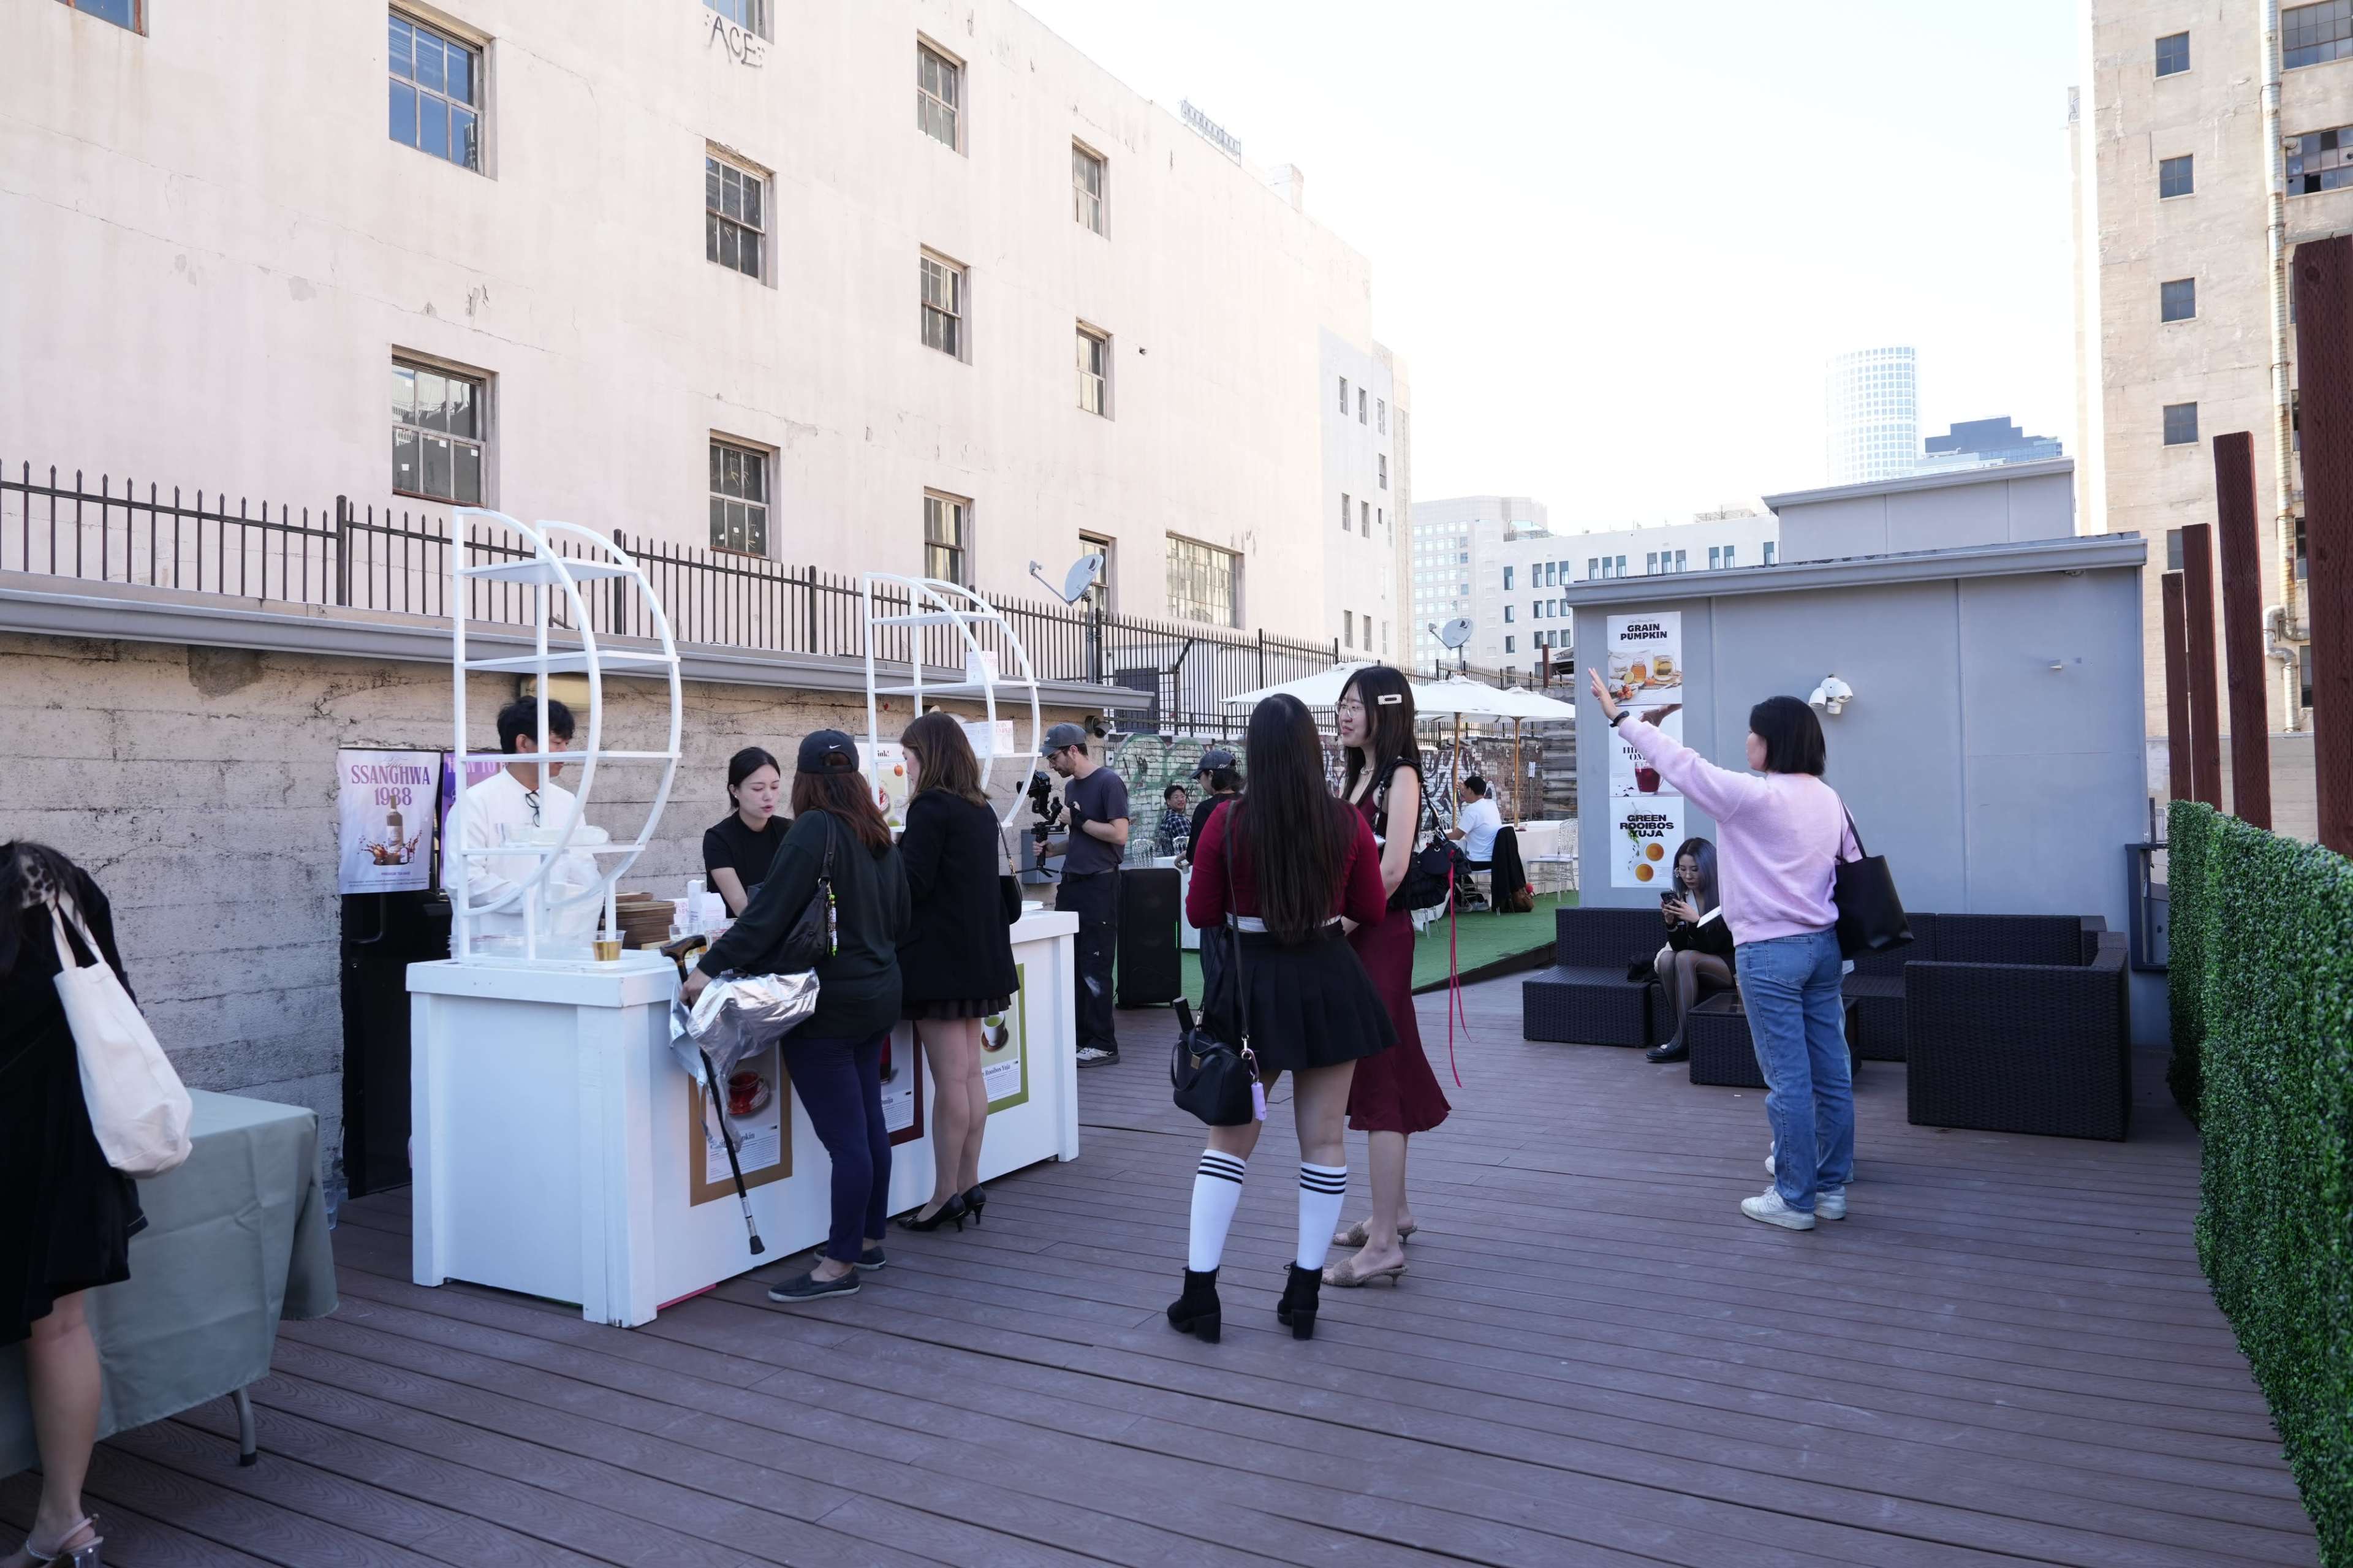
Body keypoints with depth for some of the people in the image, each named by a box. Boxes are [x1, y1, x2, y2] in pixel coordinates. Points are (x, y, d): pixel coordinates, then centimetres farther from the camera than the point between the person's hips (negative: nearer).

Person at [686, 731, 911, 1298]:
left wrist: (711, 966, -22)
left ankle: (841, 1264, 4)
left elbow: (769, 911, -22)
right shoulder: (879, 837, 10)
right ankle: (870, 1241, 27)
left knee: (846, 1138, -4)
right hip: (876, 996, 9)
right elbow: (899, 922, 17)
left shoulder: (815, 830, -14)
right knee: (869, 1124, 16)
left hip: (828, 1004, -9)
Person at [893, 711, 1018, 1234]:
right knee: (969, 1073, 12)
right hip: (979, 956, 9)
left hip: (939, 958, -9)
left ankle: (945, 1195, 2)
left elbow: (913, 883, -16)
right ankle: (969, 1185, 18)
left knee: (949, 1079, -4)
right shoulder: (981, 811, 13)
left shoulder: (931, 808, -13)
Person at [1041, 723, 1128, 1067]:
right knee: (1070, 965, 10)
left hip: (1099, 884, -8)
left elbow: (1119, 834, -18)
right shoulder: (1070, 785, 15)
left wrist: (1079, 819, -13)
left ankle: (1103, 1045, 4)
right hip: (1072, 882, 8)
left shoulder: (1108, 782, -10)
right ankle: (1079, 1037, 18)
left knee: (1095, 969, -4)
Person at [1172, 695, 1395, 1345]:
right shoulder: (1348, 822, -6)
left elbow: (1200, 913, -3)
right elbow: (1372, 911, 4)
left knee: (1229, 1140, 11)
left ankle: (1199, 1294, 13)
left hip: (1256, 985, -1)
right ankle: (1304, 1295, 17)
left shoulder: (1228, 823, -10)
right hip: (1330, 982, 1)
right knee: (1323, 1140, 11)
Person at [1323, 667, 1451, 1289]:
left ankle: (1384, 1243, -4)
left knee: (1377, 1075, -8)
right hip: (1350, 935, 9)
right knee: (1375, 1072, 15)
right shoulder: (1353, 776, 17)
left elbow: (1390, 870, -19)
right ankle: (1394, 1210, 27)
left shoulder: (1400, 776, -9)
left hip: (1379, 935, -9)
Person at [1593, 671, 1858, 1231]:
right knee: (1830, 1075, 11)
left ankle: (1794, 1200, 6)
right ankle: (1832, 1187, 22)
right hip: (1821, 945, 8)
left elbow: (1679, 763, -10)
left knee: (1789, 1080, -2)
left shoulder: (1753, 796, -14)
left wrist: (1619, 716, -2)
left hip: (1769, 952, -8)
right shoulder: (1829, 799, 9)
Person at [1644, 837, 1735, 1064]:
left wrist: (1695, 920, -30)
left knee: (1685, 958, -31)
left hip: (1730, 966, -5)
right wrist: (1671, 923, -18)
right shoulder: (1681, 898, 0)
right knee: (1667, 959, -26)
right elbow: (1679, 946, 0)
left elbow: (1714, 946, -16)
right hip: (1698, 969, 5)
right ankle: (1682, 1031, -22)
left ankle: (1683, 1040, -29)